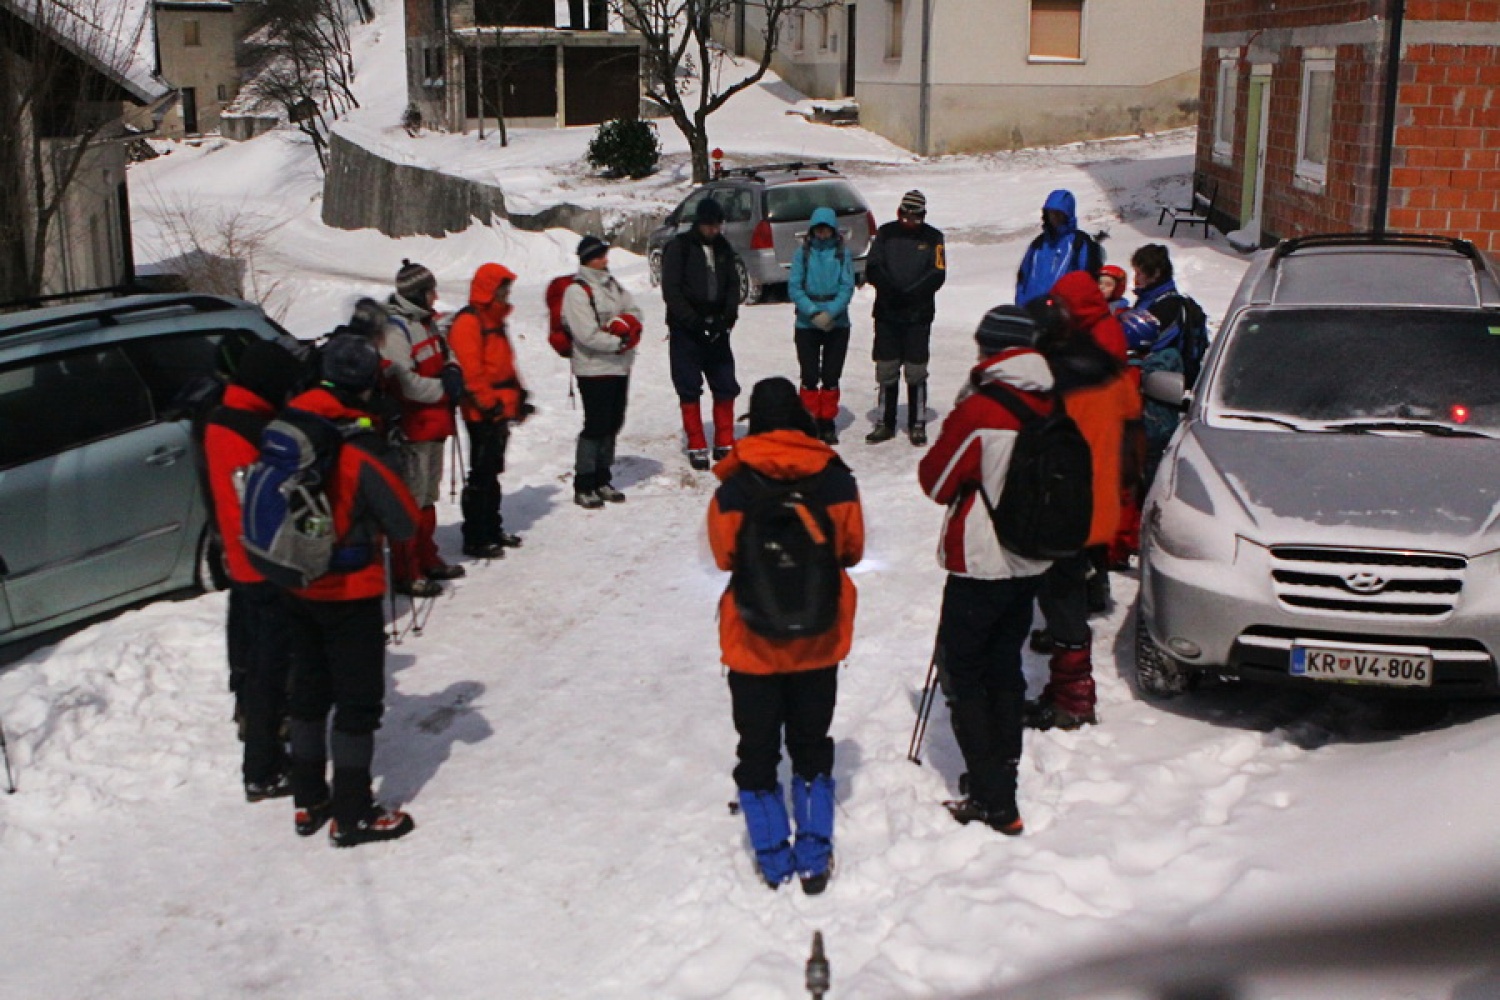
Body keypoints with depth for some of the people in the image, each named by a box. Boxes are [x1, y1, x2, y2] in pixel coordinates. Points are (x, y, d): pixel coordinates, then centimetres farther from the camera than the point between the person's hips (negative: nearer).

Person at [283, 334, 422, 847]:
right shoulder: (361, 448, -23)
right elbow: (405, 522, -14)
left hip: (297, 589, 6)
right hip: (350, 593, -6)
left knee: (308, 692, 19)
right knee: (359, 702, 6)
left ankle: (308, 802, 29)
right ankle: (352, 815, 11)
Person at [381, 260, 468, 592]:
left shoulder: (426, 322, 12)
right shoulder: (395, 330, -18)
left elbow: (444, 355, 25)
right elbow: (402, 382, -25)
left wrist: (453, 371, 3)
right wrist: (443, 389, -16)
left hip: (434, 425, 10)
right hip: (412, 428, -10)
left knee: (427, 496, 20)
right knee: (410, 501, -6)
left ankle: (427, 560, 33)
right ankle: (405, 574, -1)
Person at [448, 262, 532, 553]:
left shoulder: (494, 319, 18)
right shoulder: (468, 322, -14)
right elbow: (470, 370, -21)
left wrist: (518, 396, 22)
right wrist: (488, 403, -21)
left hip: (500, 408, 10)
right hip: (483, 412, -10)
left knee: (492, 471, 17)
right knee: (481, 474, -6)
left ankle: (492, 528, 26)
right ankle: (475, 538, 0)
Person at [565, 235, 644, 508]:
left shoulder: (613, 286, 13)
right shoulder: (577, 291, -11)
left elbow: (635, 313, 10)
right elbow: (587, 334, -19)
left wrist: (625, 323, -12)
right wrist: (619, 342, -13)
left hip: (619, 367, 7)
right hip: (594, 369, -7)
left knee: (613, 424, 13)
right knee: (595, 426, -7)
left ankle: (602, 481, 25)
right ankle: (583, 487, 2)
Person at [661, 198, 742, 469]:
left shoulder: (723, 248, 10)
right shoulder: (678, 247, -6)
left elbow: (733, 286, 10)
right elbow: (671, 291, -9)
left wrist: (727, 318, -7)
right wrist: (695, 322, -16)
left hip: (717, 331, 5)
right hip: (685, 332, -4)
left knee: (726, 387, 5)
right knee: (690, 390, 0)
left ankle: (724, 444, 16)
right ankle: (697, 447, 8)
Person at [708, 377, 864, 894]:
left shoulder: (734, 488, -16)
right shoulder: (836, 480, -11)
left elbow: (724, 555, -4)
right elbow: (852, 549, 1)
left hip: (753, 642, -2)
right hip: (819, 638, 2)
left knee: (758, 749, 14)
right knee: (812, 745, 18)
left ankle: (774, 858, 19)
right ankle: (814, 859, 21)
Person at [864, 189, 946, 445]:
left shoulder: (933, 238, 3)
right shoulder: (886, 233, 8)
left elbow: (937, 275, -4)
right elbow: (872, 268, 2)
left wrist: (910, 293, -15)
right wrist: (891, 289, -14)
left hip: (919, 314, -2)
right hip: (887, 312, 2)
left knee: (916, 371, -1)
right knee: (886, 369, 4)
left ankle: (918, 424, 8)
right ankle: (885, 423, 14)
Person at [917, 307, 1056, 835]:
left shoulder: (979, 412, -21)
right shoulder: (1050, 408, -2)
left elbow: (935, 481, -9)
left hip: (981, 565, -6)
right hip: (1032, 561, 7)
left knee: (964, 672, 3)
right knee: (1005, 664, 20)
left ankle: (993, 800, -1)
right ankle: (1003, 774, 30)